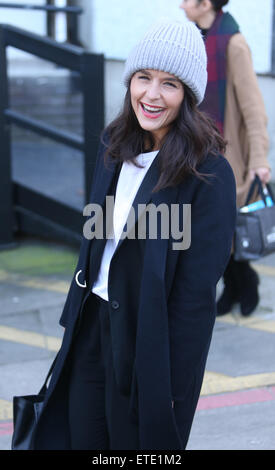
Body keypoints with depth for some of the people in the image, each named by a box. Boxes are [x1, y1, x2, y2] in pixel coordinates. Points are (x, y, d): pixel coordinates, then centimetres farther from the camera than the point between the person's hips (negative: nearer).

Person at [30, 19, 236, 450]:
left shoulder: (208, 173, -18)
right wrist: (76, 314, 12)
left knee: (134, 441, 10)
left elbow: (196, 293, -18)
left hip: (149, 343, -6)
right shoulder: (115, 145, 2)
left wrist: (174, 386, -16)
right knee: (81, 438, 16)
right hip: (92, 329, 6)